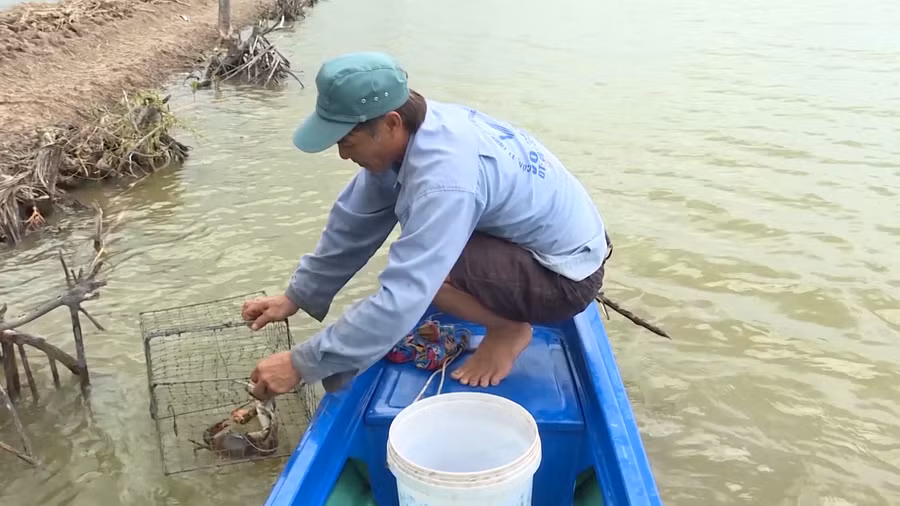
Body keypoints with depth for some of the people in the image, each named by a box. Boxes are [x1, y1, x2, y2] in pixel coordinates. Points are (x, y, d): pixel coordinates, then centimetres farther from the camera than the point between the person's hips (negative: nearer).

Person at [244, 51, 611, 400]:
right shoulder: (414, 129, -7)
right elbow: (354, 224, 2)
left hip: (566, 275, -9)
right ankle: (506, 312, 16)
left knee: (417, 266, -28)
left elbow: (401, 302, -36)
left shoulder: (443, 178, -34)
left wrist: (302, 364, -28)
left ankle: (509, 328, -2)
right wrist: (297, 296, 5)